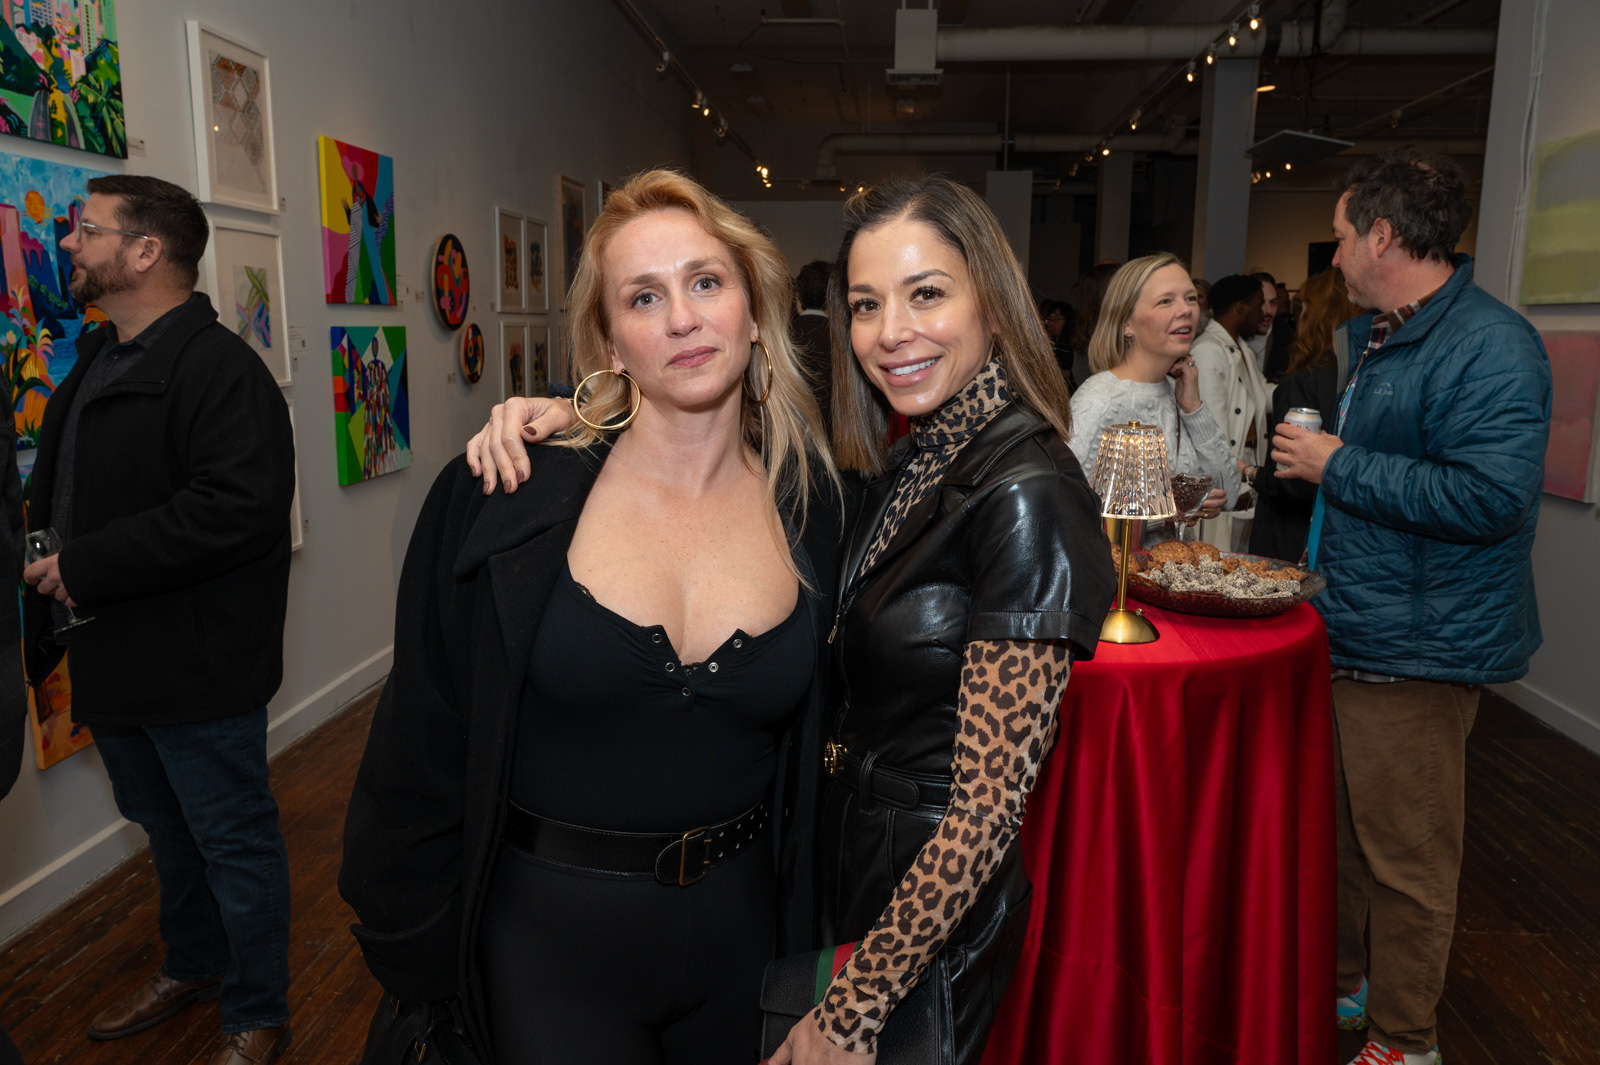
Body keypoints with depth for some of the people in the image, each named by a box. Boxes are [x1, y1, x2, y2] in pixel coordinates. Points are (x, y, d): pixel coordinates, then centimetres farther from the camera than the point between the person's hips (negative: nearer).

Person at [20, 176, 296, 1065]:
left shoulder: (219, 367, -18)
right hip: (114, 663, 10)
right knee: (167, 830, 24)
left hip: (197, 669, -9)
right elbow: (58, 499, 24)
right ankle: (194, 966, 45)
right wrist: (42, 566, 10)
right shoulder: (96, 366, 15)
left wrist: (87, 567, -24)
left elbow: (240, 507, -30)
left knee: (234, 841, 5)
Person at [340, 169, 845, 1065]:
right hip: (549, 945, -2)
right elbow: (423, 746, -6)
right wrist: (412, 966, -1)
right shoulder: (505, 498, -14)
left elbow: (815, 748, 5)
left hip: (738, 938, 3)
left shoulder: (815, 508, -7)